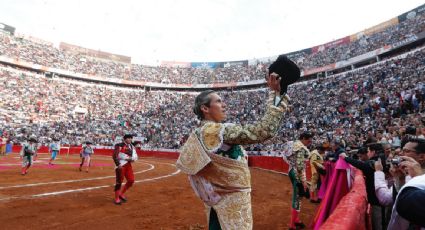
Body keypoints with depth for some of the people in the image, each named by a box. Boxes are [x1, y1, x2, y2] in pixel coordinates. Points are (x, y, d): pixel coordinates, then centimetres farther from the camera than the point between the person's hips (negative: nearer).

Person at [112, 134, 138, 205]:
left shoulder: (132, 147, 11)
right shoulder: (119, 146, -9)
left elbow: (135, 157, 12)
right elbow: (114, 156, -13)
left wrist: (131, 158, -9)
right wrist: (118, 164, -19)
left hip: (128, 165, 7)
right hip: (120, 165, -7)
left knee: (131, 180, 4)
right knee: (119, 181, 0)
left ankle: (121, 194, 24)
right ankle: (116, 198, 15)